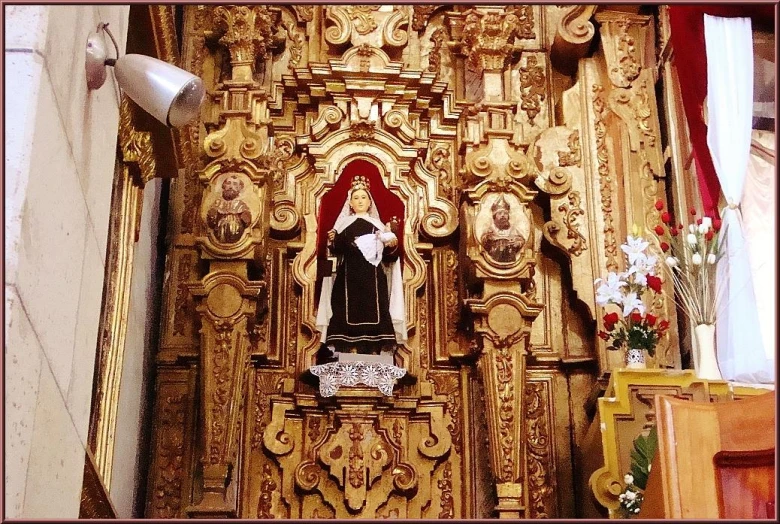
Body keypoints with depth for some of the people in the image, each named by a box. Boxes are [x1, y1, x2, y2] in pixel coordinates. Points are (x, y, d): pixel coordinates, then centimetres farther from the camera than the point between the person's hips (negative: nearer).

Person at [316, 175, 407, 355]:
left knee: (373, 317, -6)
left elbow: (387, 256, 9)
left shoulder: (378, 226, 14)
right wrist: (332, 241, -18)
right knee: (350, 316, -9)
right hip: (349, 281, -1)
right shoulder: (343, 224, 11)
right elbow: (336, 251, 1)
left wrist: (392, 246, -11)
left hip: (373, 282, 1)